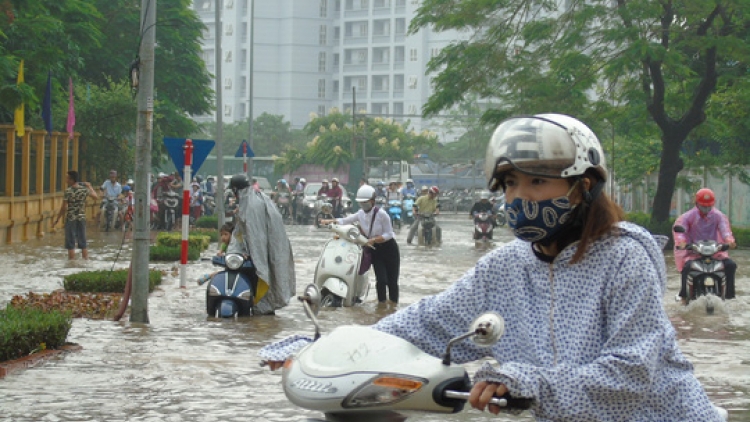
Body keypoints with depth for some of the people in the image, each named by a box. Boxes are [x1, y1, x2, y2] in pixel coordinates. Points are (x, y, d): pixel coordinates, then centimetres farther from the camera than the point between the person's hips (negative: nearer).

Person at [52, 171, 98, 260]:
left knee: (70, 244, 2)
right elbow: (96, 197, 13)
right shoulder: (84, 189, -1)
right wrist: (89, 187, 27)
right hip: (81, 218, 4)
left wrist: (57, 219, -3)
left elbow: (64, 208, -13)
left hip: (71, 219, -4)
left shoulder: (68, 191, -14)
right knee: (83, 243, 12)